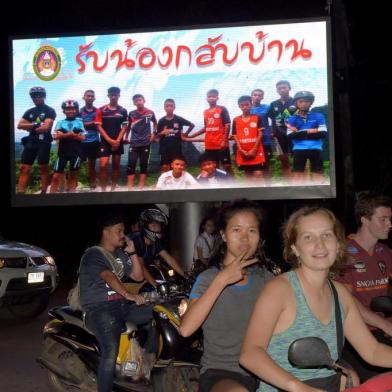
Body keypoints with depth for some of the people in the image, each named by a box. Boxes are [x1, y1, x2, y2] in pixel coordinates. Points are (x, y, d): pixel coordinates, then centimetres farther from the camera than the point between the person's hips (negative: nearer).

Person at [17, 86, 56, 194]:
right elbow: (19, 125, 6)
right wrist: (35, 125, -8)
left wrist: (30, 127, -2)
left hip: (44, 142, -5)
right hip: (30, 142, 5)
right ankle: (20, 192, -6)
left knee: (43, 168, 0)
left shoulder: (49, 111, -1)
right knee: (24, 168, -3)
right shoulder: (30, 111, 16)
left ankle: (44, 192, 5)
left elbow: (46, 127, -13)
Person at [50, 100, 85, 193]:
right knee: (56, 176, -4)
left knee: (73, 175, 7)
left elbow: (82, 137, -5)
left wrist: (64, 135, -10)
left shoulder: (80, 122, 5)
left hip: (76, 152, 0)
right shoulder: (60, 122, 8)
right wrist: (71, 134, -15)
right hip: (63, 152, 1)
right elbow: (56, 136, -5)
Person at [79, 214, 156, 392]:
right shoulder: (93, 255, -8)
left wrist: (132, 252, 6)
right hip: (99, 309, -8)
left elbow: (138, 276, 17)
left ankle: (149, 362, 10)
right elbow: (108, 277, -24)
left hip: (122, 304, 8)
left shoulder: (120, 254, 18)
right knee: (111, 350, -30)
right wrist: (128, 295, -37)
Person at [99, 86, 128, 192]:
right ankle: (103, 190, -5)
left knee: (116, 165, 6)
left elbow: (124, 127, 2)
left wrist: (117, 140, -10)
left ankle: (113, 188, 13)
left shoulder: (123, 111, 3)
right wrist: (109, 140, -11)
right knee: (103, 165, -12)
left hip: (118, 142, 2)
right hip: (105, 141, -2)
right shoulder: (102, 110, 0)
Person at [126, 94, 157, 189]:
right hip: (134, 143, 0)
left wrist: (153, 133, 4)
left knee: (144, 164, 5)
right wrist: (126, 137, 12)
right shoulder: (132, 113, 2)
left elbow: (154, 123, 16)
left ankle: (141, 187, 11)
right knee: (131, 165, -6)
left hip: (145, 143, 0)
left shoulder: (150, 113, -1)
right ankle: (130, 187, -2)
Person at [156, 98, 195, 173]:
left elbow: (192, 125, 12)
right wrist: (162, 133, -14)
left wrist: (186, 134, 11)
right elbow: (157, 137, 5)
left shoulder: (179, 119, 0)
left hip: (177, 148, 0)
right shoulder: (161, 121, 1)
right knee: (165, 168, 0)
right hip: (165, 149, 0)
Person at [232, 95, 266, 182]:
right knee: (248, 175, 9)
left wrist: (254, 150, -10)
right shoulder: (236, 120, 7)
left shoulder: (257, 118, 1)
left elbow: (260, 134, -3)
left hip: (256, 151, -3)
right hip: (242, 153, 3)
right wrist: (241, 150, -8)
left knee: (258, 174, -9)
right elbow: (235, 136, 4)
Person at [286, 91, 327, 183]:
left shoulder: (318, 116, 7)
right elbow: (290, 136, -4)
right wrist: (310, 131, -10)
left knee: (318, 173, 0)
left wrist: (299, 133, -7)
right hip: (299, 149, 0)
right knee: (297, 173, 1)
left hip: (315, 149, 0)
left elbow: (323, 133, -5)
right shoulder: (292, 119, 8)